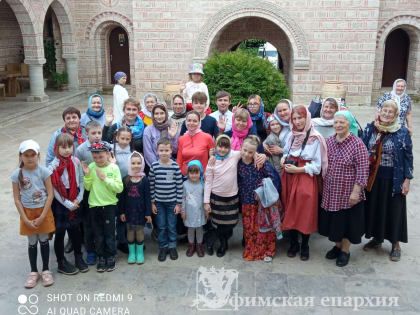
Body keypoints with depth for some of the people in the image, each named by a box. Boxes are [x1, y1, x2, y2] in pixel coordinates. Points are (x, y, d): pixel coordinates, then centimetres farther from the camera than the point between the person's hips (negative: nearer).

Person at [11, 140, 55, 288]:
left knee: (44, 240, 11)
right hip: (27, 212, 1)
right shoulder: (17, 174, -9)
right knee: (32, 243, 12)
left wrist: (42, 217, -14)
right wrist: (25, 219, -10)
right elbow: (17, 199, -5)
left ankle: (46, 270, 28)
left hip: (43, 211, -1)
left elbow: (50, 194, -12)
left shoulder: (44, 171, -13)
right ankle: (33, 272, 28)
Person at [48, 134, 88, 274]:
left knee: (75, 230, 15)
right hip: (60, 203, -3)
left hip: (75, 202, 4)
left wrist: (79, 199, -7)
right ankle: (61, 263, 22)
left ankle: (79, 258, 31)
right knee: (60, 233, 8)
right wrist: (68, 204, -13)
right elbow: (54, 189, -13)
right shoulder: (53, 166, -13)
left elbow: (81, 181, 3)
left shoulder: (76, 161, -2)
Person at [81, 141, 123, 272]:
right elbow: (87, 187, 1)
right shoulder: (91, 167, -1)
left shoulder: (114, 168, -8)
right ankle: (101, 258, 24)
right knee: (98, 234, 11)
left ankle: (111, 257, 20)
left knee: (109, 233, 6)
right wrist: (87, 175, -13)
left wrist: (105, 179, -19)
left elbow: (119, 188, -12)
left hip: (109, 205, -2)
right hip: (94, 205, 2)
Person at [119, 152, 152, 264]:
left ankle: (140, 253, 22)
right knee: (130, 232, 10)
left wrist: (148, 213, -5)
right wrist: (121, 212, 1)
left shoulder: (144, 180, -6)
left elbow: (147, 197, -4)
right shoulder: (126, 179, -1)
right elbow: (122, 197, 3)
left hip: (140, 210, -2)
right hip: (129, 210, 2)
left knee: (140, 231, 7)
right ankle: (131, 253, 24)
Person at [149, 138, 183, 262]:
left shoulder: (175, 166, -8)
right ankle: (163, 247, 24)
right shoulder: (154, 166, -5)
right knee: (161, 226, 9)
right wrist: (152, 202, 1)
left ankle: (172, 246, 26)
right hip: (159, 202, 1)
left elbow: (179, 186, -5)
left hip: (172, 202, -1)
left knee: (172, 226, 9)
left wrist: (179, 203, -5)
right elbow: (151, 185, 1)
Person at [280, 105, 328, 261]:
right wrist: (284, 159, 3)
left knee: (305, 213, 1)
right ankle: (293, 244, 25)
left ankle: (304, 246, 19)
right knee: (290, 211, 9)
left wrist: (297, 169, -15)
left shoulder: (315, 138, -10)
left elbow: (317, 166, -10)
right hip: (289, 178, 5)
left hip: (305, 179, -5)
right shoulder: (292, 136, 8)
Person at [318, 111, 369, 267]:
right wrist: (321, 184, 12)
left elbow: (362, 170, -15)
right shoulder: (329, 141, 3)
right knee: (333, 219, 16)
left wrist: (356, 191, -18)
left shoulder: (357, 144, -14)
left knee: (347, 220, 9)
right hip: (330, 192, 5)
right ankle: (338, 245, 37)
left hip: (348, 193, -5)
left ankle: (345, 250, 28)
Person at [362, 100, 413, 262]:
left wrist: (407, 180, -6)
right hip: (373, 178, 3)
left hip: (393, 180, -3)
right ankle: (377, 238, 33)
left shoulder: (402, 132, -7)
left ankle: (395, 244, 24)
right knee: (374, 207, 12)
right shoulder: (370, 129, 1)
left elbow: (408, 157, -4)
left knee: (393, 209, 7)